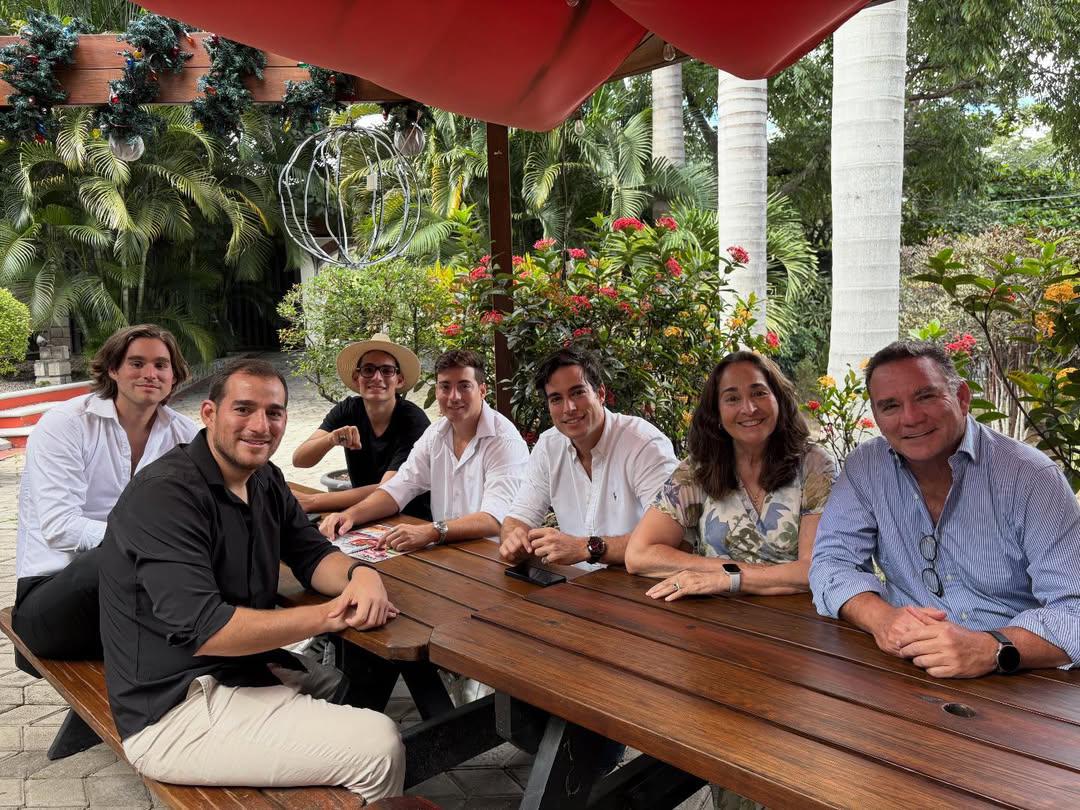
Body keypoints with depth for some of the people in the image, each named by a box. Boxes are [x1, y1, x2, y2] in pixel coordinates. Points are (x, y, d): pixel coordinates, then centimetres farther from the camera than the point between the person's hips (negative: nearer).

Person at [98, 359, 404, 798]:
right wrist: (328, 615, -24)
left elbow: (312, 555, 8)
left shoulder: (265, 480, 4)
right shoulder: (165, 493, -22)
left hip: (246, 668, 9)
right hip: (175, 711, -9)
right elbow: (202, 630, -28)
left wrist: (360, 574, -16)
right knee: (378, 746, -18)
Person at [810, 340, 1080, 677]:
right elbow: (833, 562, -3)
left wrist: (991, 649, -34)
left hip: (1020, 683, -1)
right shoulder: (864, 467, 0)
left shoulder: (1031, 477, -9)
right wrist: (880, 618, -23)